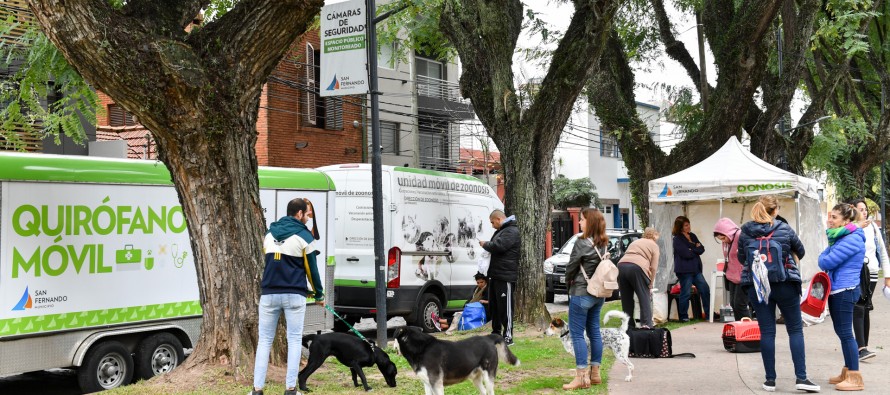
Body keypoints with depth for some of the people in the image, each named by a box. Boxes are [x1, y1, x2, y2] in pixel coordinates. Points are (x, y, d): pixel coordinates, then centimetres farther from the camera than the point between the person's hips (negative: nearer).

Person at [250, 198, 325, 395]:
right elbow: (311, 269, 2)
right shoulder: (304, 236, -2)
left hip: (269, 294, 4)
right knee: (294, 340, 4)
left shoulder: (270, 234, 14)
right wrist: (319, 294, 15)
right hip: (294, 295, -4)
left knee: (264, 340, 8)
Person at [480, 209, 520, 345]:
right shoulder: (500, 231, 20)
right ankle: (496, 332, 27)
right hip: (495, 274, 11)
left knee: (505, 306, -8)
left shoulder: (512, 231, -13)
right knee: (493, 306, 17)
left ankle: (508, 336, -6)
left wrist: (484, 244, -7)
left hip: (506, 276, -10)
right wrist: (486, 245, 7)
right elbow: (495, 246, 27)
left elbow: (498, 246, -24)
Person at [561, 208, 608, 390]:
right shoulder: (603, 244, 6)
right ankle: (595, 373, 19)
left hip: (581, 293, -8)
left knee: (577, 333, -3)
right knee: (594, 332, 14)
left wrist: (570, 280, 12)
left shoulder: (582, 243, -17)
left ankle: (582, 376, -5)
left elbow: (571, 267, -10)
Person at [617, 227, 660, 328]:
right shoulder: (654, 245, 16)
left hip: (622, 265, 5)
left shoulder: (635, 242, 33)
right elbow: (653, 267, 7)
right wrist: (650, 285, 13)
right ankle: (647, 324, 2)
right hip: (637, 268, -5)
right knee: (645, 298, 5)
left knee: (626, 299, 13)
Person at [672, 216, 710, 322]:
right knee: (685, 293, -3)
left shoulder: (692, 236, 13)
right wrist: (696, 250, -3)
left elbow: (702, 249, 4)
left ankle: (709, 313, 14)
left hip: (696, 268, 7)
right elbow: (686, 254, -19)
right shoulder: (677, 240, -9)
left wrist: (692, 249, -13)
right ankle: (683, 316, 7)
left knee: (705, 289, 6)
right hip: (684, 270, -7)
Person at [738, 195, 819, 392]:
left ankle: (770, 379, 9)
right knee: (795, 329, 8)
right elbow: (800, 251, 10)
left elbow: (741, 258, 10)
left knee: (767, 331, 6)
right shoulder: (784, 229, -6)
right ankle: (801, 378, 2)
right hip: (785, 285, -2)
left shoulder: (745, 232, -1)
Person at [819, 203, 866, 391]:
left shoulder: (852, 239, -18)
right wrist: (825, 258, -2)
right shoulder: (840, 237, 14)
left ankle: (855, 379, -5)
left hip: (844, 291, -10)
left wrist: (824, 257, 0)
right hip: (837, 290, 10)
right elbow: (824, 260, 17)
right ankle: (847, 372, 26)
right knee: (842, 332, 16)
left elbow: (826, 262, -20)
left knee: (845, 333, -8)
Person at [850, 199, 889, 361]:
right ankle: (861, 348, -18)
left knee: (865, 310, 9)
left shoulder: (873, 227, 9)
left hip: (871, 274, 5)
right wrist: (858, 227, -23)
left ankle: (864, 346, 15)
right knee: (858, 309, -12)